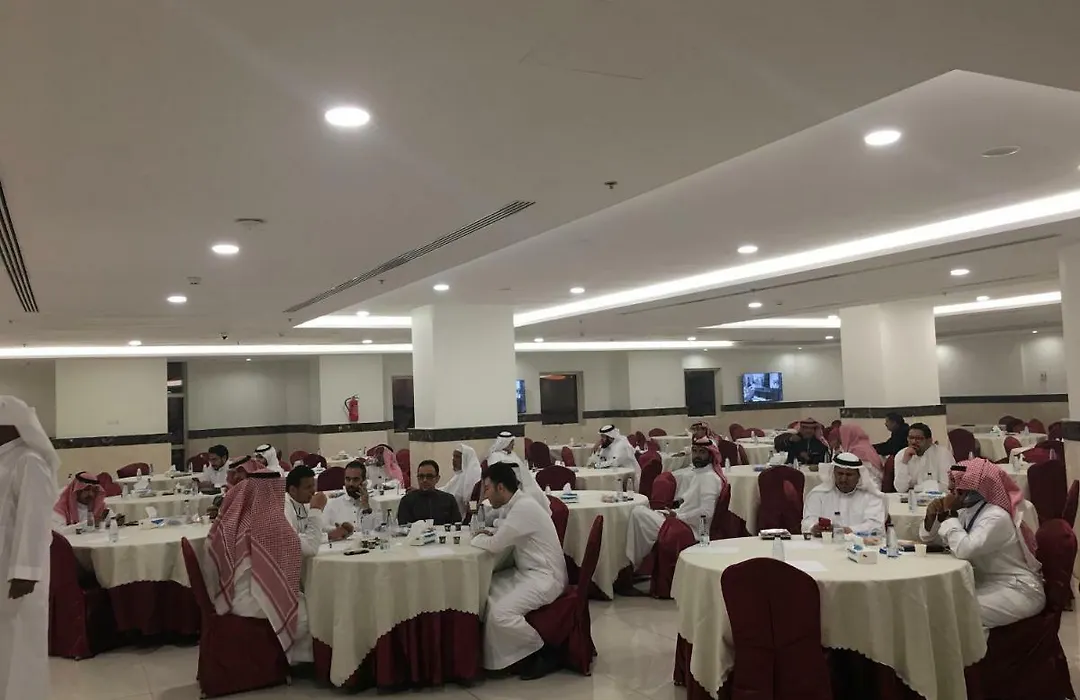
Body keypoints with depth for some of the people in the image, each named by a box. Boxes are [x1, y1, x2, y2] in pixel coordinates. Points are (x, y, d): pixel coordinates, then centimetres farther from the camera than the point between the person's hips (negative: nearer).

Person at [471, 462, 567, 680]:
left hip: (545, 578, -10)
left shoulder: (524, 507, -22)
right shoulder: (514, 506, 8)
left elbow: (495, 546, -22)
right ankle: (491, 658, 10)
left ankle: (544, 653, -3)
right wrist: (490, 535, 0)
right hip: (526, 572, 10)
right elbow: (503, 540, 21)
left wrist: (476, 539, -1)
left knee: (500, 613, -23)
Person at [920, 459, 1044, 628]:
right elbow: (929, 538, 11)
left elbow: (964, 549, -35)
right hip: (988, 583, 8)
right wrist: (931, 515, -9)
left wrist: (949, 513, -24)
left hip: (1017, 591, -8)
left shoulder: (996, 517, -22)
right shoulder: (968, 510, 4)